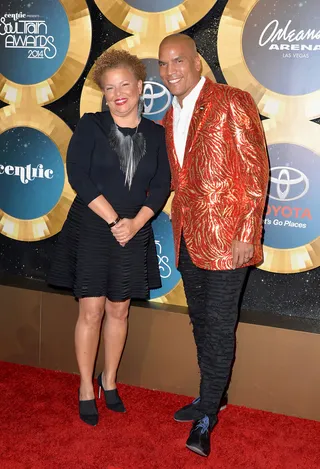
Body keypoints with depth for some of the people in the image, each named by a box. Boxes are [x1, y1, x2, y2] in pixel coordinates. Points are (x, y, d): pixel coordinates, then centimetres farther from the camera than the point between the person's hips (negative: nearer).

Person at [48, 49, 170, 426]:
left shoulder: (156, 134, 5)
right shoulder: (90, 126, -3)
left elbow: (161, 186, 0)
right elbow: (78, 176, -12)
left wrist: (135, 223, -14)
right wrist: (114, 220, -15)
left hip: (133, 234, 3)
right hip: (90, 230, -2)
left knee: (119, 311, 11)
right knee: (91, 311, 0)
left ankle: (109, 381, 29)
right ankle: (86, 389, 16)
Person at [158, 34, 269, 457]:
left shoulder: (232, 103, -9)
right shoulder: (171, 117, 14)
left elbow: (256, 172, -12)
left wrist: (246, 235, -15)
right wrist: (180, 228, 12)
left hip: (226, 236, -7)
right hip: (188, 238, 7)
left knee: (219, 326, 0)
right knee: (201, 322, 16)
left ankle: (207, 415, 14)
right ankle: (211, 397, 33)